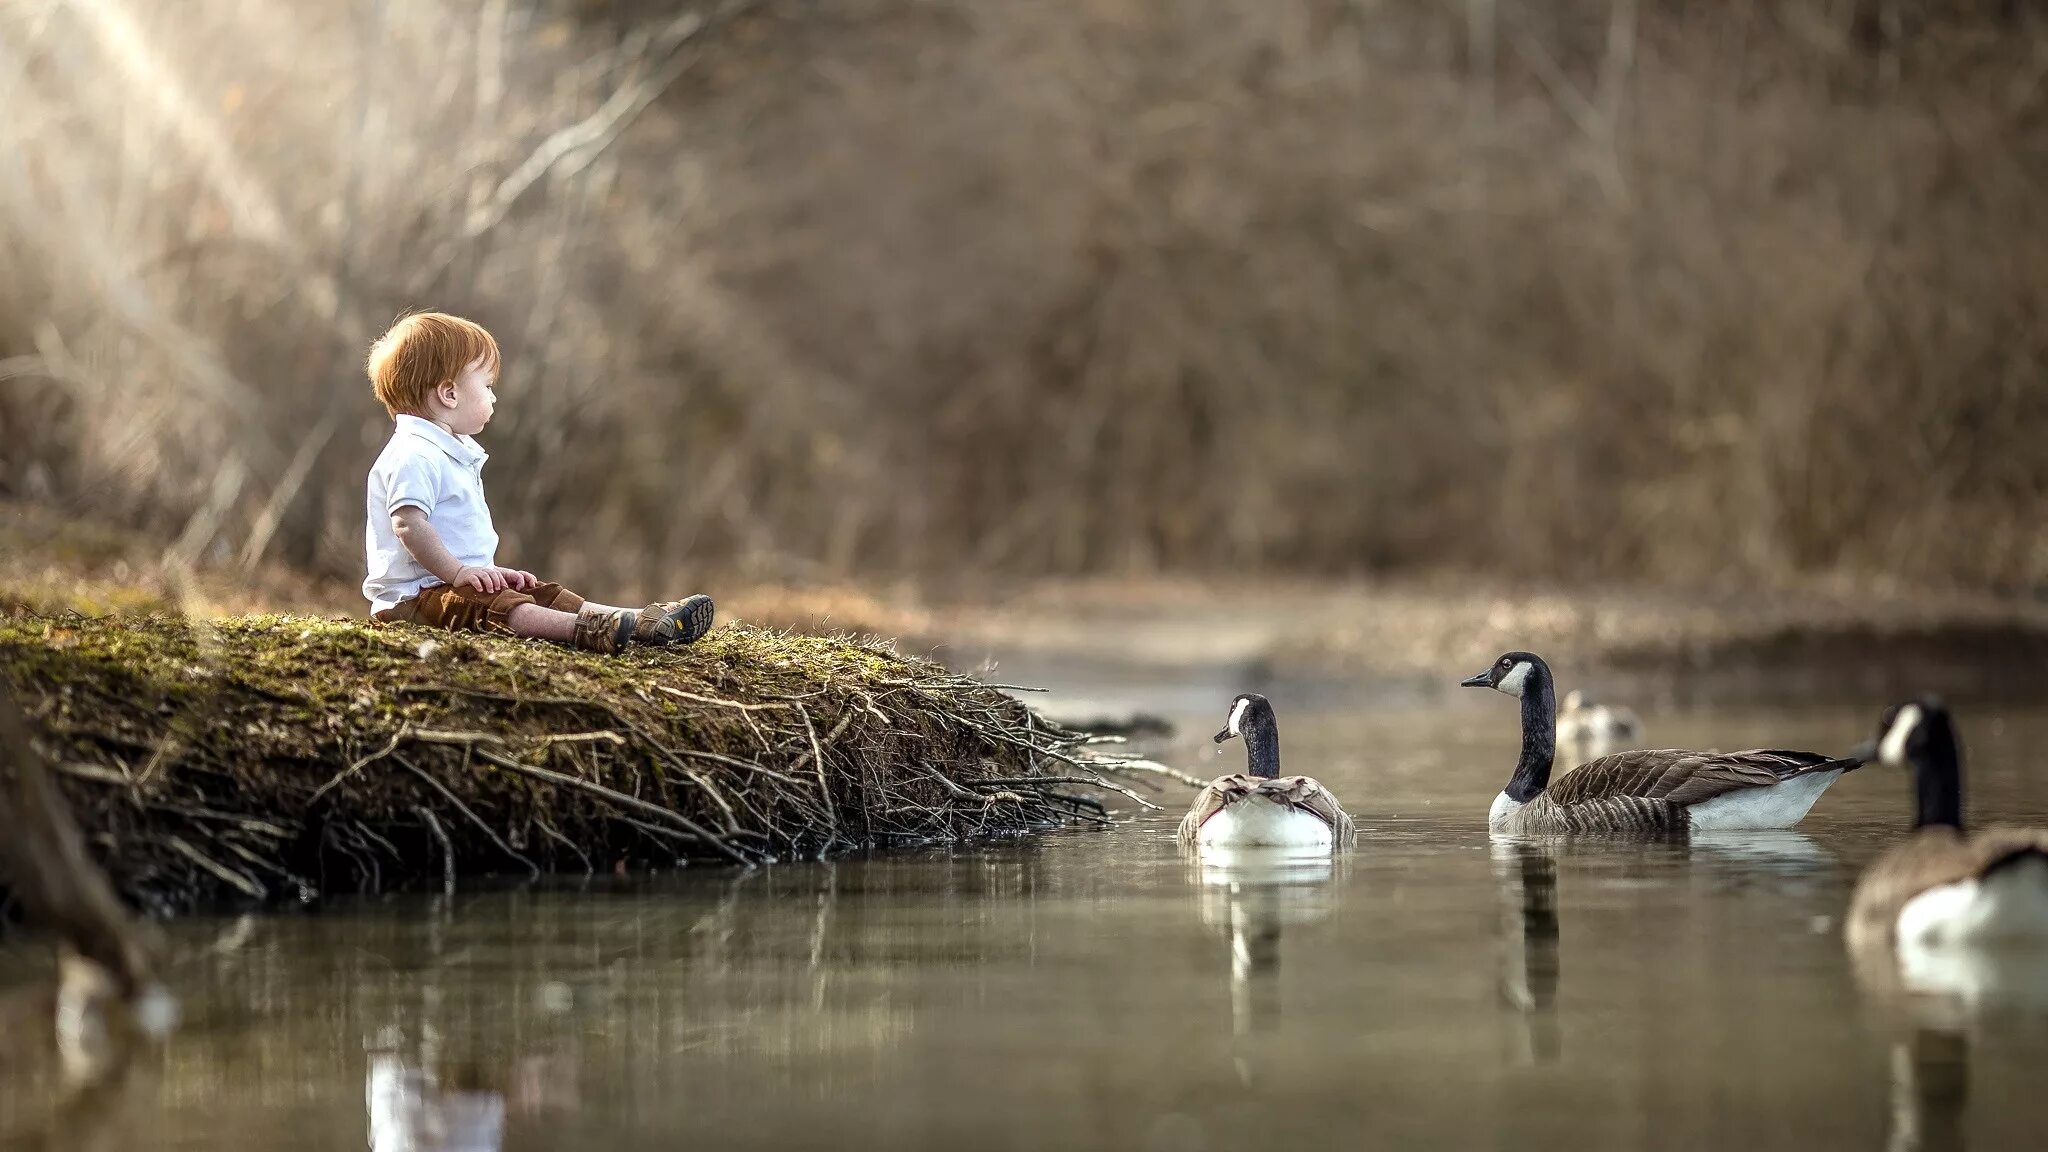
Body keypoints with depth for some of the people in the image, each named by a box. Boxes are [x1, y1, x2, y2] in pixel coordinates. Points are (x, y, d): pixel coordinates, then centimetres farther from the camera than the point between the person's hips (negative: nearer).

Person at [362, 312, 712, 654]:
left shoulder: (455, 451, 22)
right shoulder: (414, 456, -16)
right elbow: (409, 525, -27)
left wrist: (491, 572, 18)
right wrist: (459, 572, -28)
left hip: (463, 583, 11)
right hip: (413, 597, -11)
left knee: (545, 595, 1)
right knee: (491, 607, -32)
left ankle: (642, 621, -10)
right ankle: (583, 630, -56)